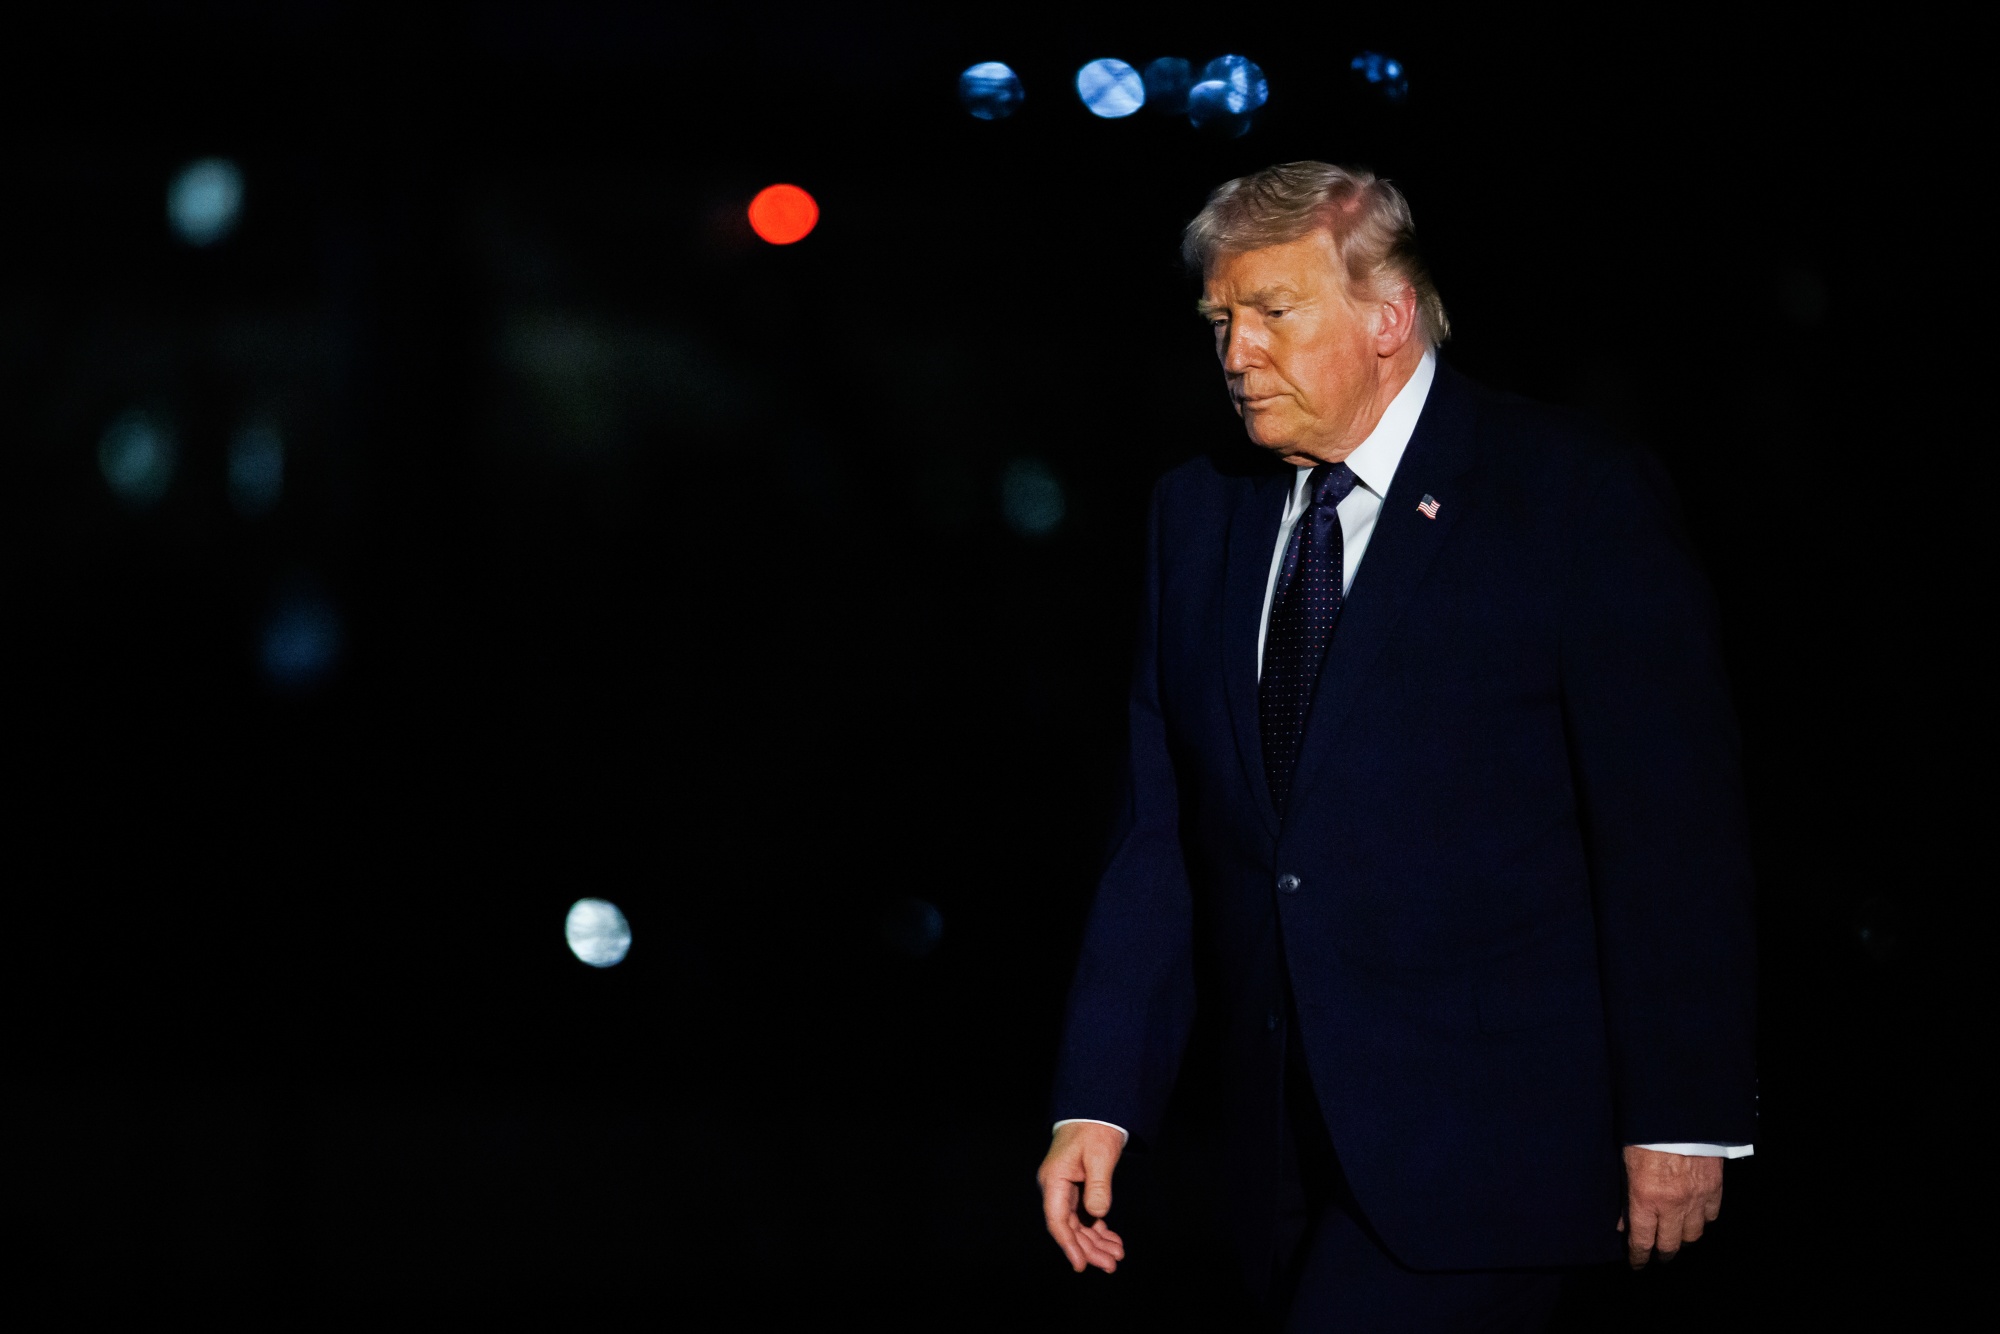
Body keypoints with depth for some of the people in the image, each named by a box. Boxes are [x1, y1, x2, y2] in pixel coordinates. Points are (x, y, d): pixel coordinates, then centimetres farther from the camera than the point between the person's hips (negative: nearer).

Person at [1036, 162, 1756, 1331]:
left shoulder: (1578, 499, -5)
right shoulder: (1201, 514, 12)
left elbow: (1676, 831, -7)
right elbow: (1164, 833, 10)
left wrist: (1684, 1118, -10)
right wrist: (1101, 1099, 2)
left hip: (1482, 1139, -5)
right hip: (1288, 1143, 5)